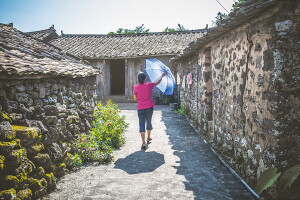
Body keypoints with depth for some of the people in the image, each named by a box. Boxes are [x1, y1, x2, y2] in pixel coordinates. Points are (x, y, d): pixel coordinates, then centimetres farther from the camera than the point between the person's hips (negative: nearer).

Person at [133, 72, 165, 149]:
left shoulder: (136, 87, -7)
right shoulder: (149, 85, -6)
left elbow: (135, 98, 1)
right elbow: (158, 82, 10)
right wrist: (162, 76, 26)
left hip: (140, 108, -1)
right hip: (149, 107, 1)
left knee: (142, 125, -1)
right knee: (149, 122, 19)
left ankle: (143, 143, -11)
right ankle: (148, 138, 38)